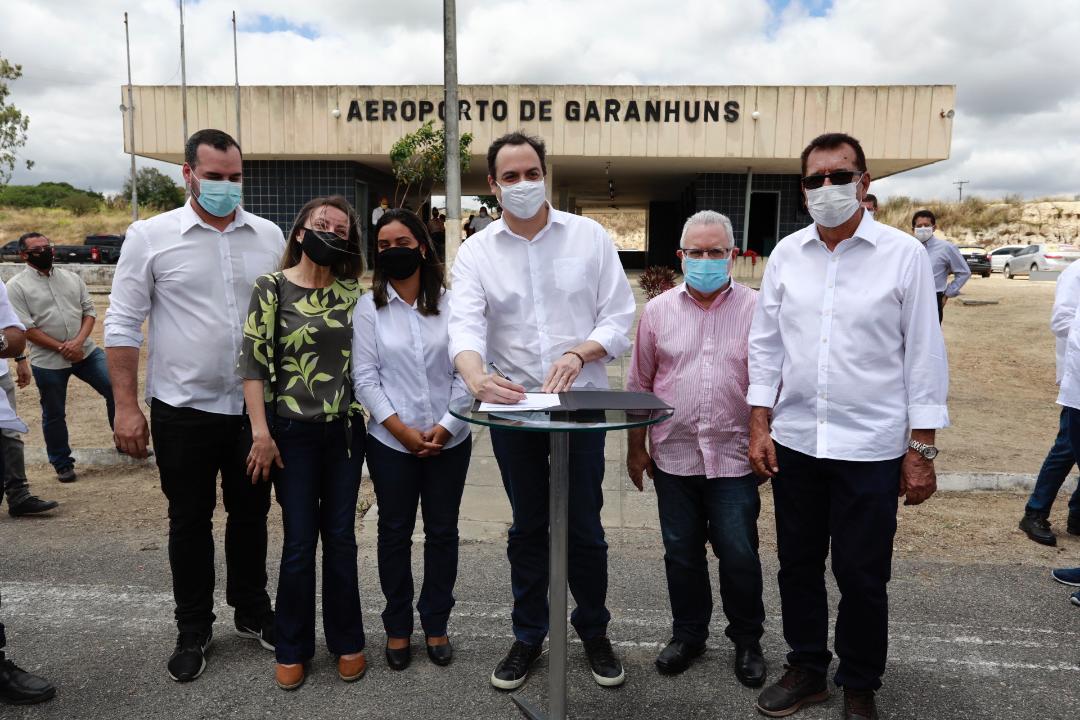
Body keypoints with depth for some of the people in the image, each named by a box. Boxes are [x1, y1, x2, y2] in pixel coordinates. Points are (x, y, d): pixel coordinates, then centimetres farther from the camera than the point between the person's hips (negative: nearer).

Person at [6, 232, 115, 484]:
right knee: (53, 416, 9)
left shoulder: (72, 278, 8)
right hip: (48, 362, -3)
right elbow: (26, 328, -11)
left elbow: (89, 311, 4)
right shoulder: (17, 286, -5)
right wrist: (61, 348, -15)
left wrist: (78, 342, -12)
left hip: (86, 351, 3)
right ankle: (62, 464, 24)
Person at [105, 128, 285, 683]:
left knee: (250, 514, 15)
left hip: (255, 406, 2)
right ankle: (193, 630, 29)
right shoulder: (150, 236, -4)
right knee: (189, 521, 12)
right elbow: (123, 325, -3)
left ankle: (252, 611, 34)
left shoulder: (269, 237, 3)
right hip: (183, 409, -2)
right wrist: (126, 407, -8)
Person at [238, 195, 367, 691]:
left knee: (341, 537, 10)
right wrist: (261, 432, -12)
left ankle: (346, 641, 26)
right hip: (292, 431, -2)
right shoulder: (271, 288, -4)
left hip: (345, 429, 3)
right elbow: (252, 362, -7)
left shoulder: (352, 291, 5)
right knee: (300, 541, 4)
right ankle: (292, 649, 24)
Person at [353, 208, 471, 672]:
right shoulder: (370, 307, -1)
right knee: (394, 533, 11)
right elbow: (365, 377, -5)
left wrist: (447, 425, -12)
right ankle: (397, 626, 28)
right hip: (391, 442, 0)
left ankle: (436, 624, 27)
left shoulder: (450, 303, -2)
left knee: (443, 532, 11)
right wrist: (402, 430, -12)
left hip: (449, 441, 1)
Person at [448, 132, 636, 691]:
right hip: (511, 408, 1)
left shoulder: (589, 236, 0)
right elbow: (465, 325, -14)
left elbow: (618, 317, -3)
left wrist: (579, 353, -22)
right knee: (528, 528, 14)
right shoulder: (476, 252, 1)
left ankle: (594, 633, 31)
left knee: (585, 528, 8)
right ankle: (528, 638, 32)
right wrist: (476, 378, -35)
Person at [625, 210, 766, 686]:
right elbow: (639, 386, 8)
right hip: (673, 456, 2)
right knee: (681, 553, 13)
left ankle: (747, 640, 27)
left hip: (735, 457, -2)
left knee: (739, 555, 4)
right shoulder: (658, 310, 3)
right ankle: (688, 634, 33)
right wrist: (635, 448, 9)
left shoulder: (756, 309, -2)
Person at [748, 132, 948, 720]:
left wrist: (922, 450, -4)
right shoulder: (786, 254, 5)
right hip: (795, 442, 3)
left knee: (861, 578, 7)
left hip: (871, 446, -3)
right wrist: (760, 426, 3)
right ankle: (806, 670, 34)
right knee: (798, 567, 14)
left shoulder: (903, 255, -4)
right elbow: (765, 345, 8)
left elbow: (924, 356, -3)